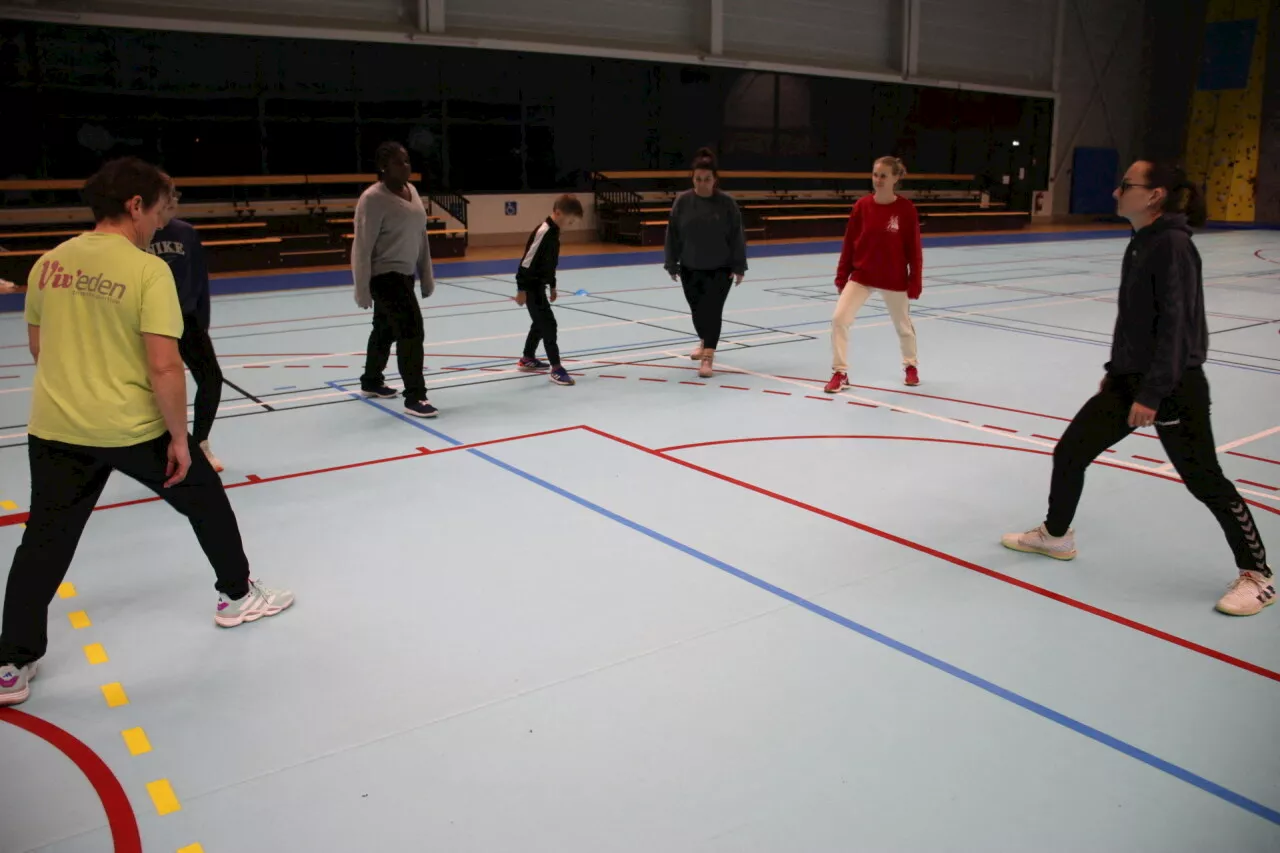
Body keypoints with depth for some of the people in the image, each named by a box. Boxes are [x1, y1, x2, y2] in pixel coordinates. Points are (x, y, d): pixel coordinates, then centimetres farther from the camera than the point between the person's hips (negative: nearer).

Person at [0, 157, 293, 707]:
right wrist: (179, 437, -11)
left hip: (54, 429, 5)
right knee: (206, 502, 19)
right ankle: (237, 596, 35)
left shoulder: (49, 263, 2)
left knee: (44, 541, 12)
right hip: (135, 427, -5)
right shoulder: (148, 270, -16)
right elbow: (163, 367, -21)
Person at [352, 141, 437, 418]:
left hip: (404, 274, 9)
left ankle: (371, 382, 39)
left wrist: (426, 276, 12)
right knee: (411, 330, -14)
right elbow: (362, 247, -18)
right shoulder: (373, 199, -19)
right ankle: (414, 397, -9)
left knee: (386, 330, 21)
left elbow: (420, 235, 12)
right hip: (384, 275, -8)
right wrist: (362, 289, -19)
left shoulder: (412, 190, 6)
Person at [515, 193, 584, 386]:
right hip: (531, 286, -10)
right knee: (548, 324, -10)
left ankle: (527, 359, 38)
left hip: (538, 285, 10)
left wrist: (552, 286, 24)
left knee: (540, 323, 22)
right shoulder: (543, 232, -23)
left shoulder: (553, 231, 7)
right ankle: (556, 369, -7)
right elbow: (528, 261, -24)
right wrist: (522, 289, -23)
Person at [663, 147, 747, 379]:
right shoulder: (682, 201, -6)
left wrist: (739, 267, -7)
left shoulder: (727, 202, -10)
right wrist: (672, 264, -2)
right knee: (697, 310, 16)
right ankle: (704, 341, 44)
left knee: (713, 310, -10)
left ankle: (708, 357, -10)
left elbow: (737, 236, -6)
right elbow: (672, 234, -1)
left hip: (720, 268, -3)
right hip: (690, 268, 3)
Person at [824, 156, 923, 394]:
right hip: (861, 276, 2)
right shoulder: (862, 205, -6)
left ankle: (910, 365, 45)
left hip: (894, 280, -1)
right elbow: (849, 243, 0)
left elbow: (914, 249, -7)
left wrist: (915, 283, -7)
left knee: (903, 325, 17)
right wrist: (841, 277, 1)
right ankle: (840, 373, 0)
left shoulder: (906, 209, -12)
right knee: (838, 319, -13)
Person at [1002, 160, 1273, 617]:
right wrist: (1115, 369, 22)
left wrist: (1152, 394, -23)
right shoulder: (1140, 243, 8)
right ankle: (1055, 535, 31)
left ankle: (1257, 575, 17)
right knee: (1069, 452, 11)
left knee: (1205, 481, 1)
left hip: (1173, 386, -9)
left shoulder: (1173, 246, -19)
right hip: (1131, 378, 9)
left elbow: (1176, 325, -22)